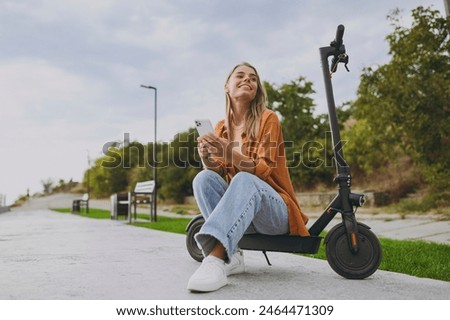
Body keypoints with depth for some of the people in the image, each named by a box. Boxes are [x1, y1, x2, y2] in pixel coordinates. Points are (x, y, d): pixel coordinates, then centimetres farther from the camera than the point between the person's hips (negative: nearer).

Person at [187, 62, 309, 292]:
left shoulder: (267, 119, -5)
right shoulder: (221, 127, 9)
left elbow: (263, 170, -14)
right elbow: (220, 174, 2)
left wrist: (229, 152, -32)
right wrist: (207, 158, -20)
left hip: (274, 212, -4)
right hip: (239, 213, 4)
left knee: (245, 180, -35)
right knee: (204, 178, -22)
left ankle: (215, 258, -49)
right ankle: (231, 256, -29)